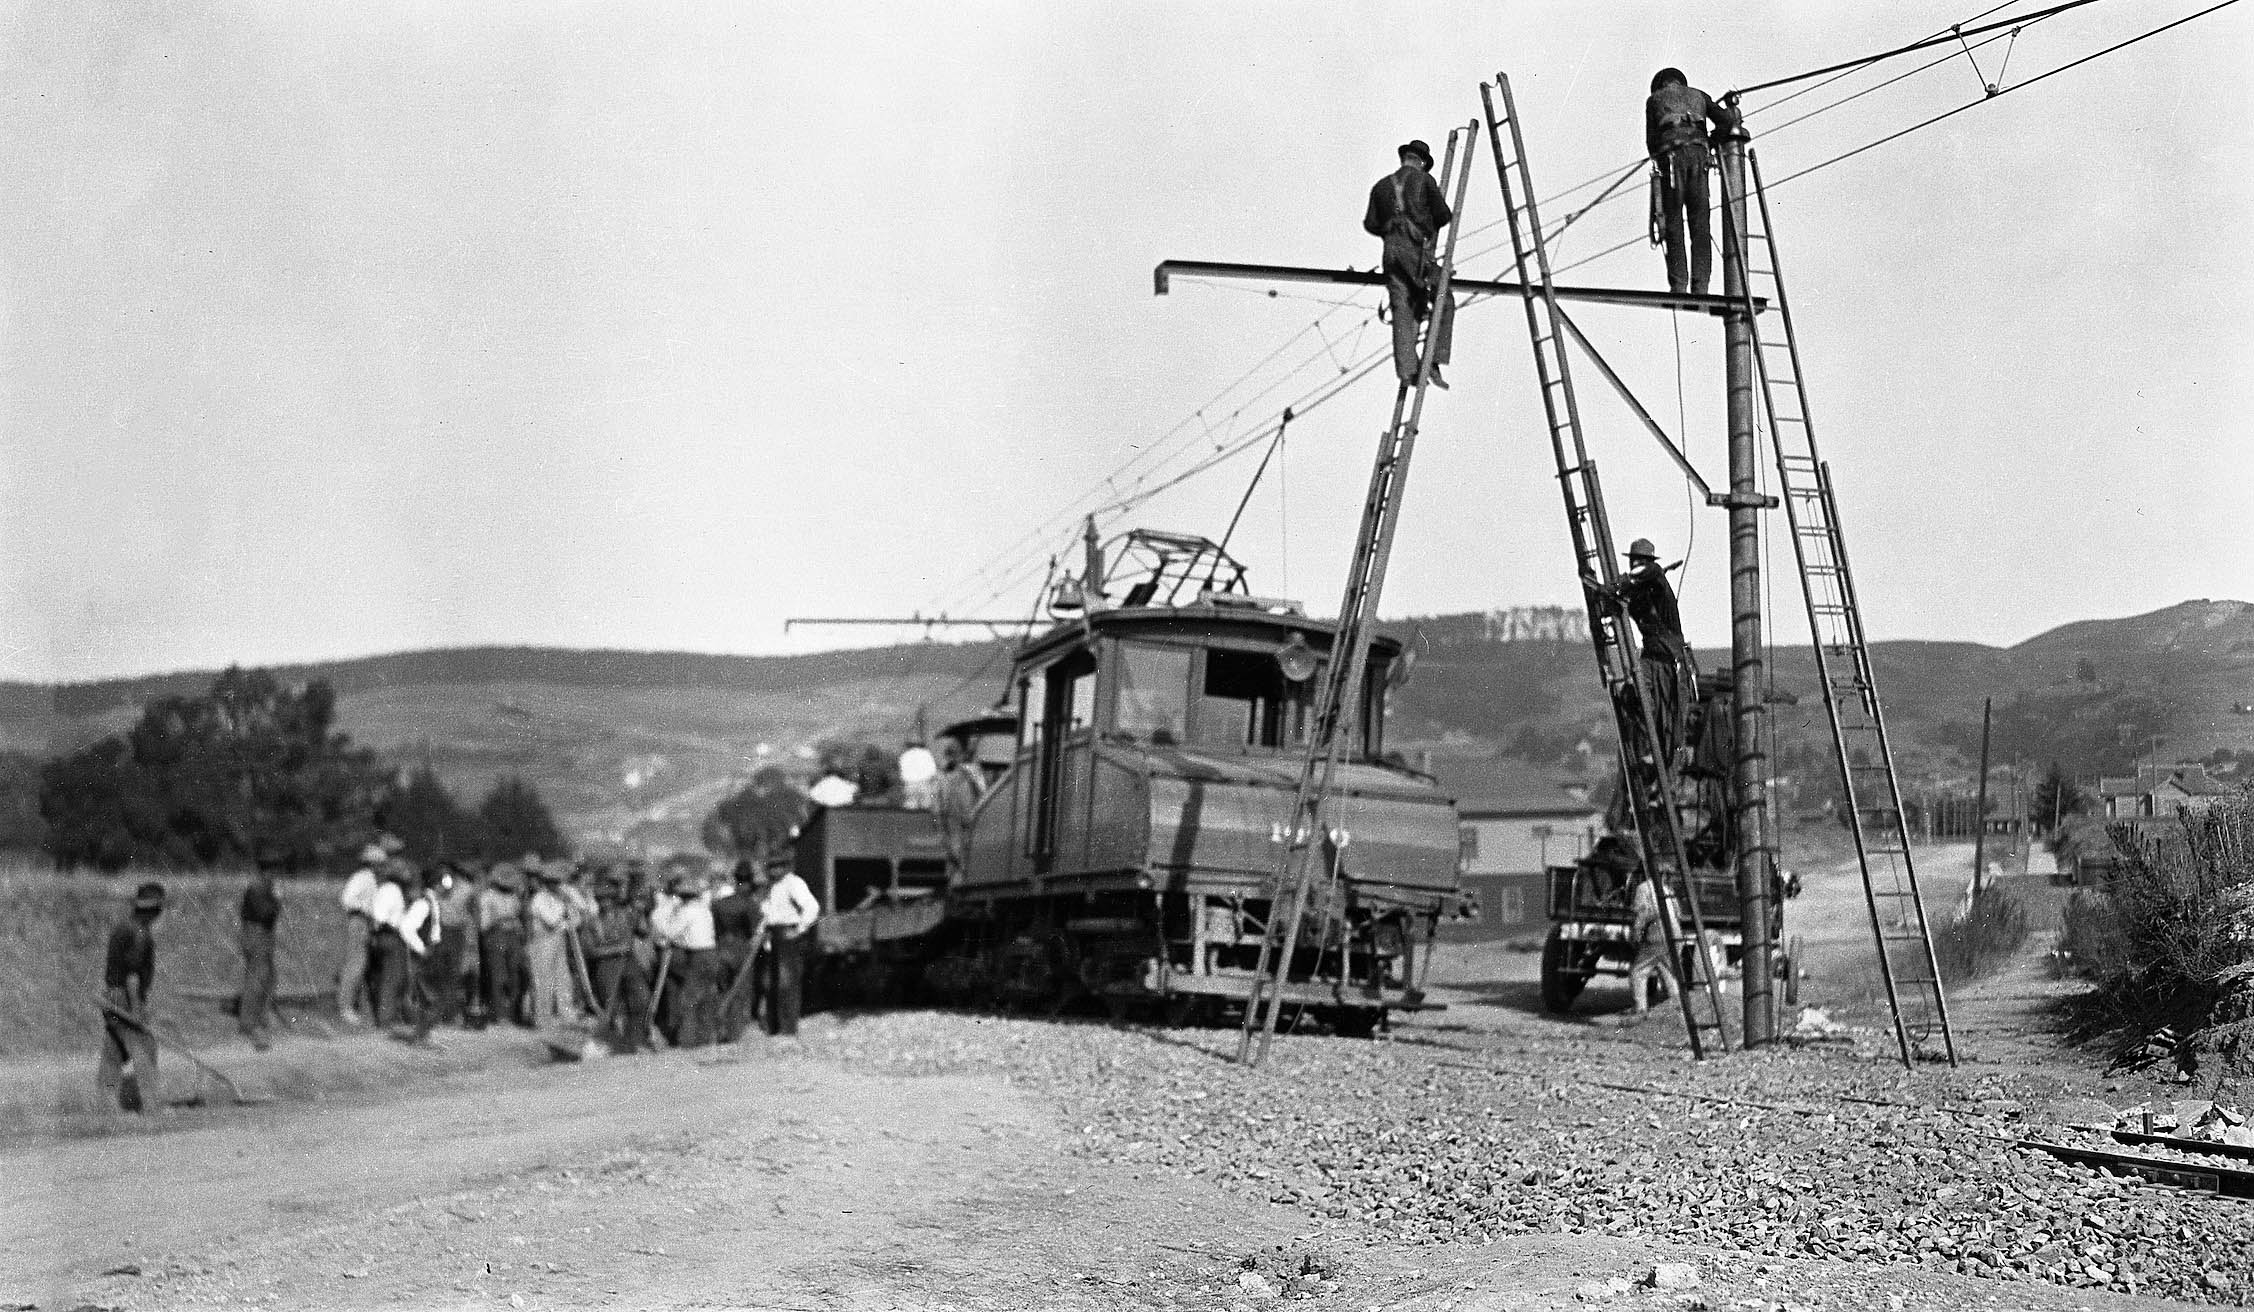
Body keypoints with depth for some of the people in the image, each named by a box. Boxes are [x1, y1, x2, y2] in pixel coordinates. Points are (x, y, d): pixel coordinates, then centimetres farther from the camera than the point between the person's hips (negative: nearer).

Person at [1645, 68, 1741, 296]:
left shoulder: (1654, 99, 21)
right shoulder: (1698, 96, 28)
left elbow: (1651, 141, 11)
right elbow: (1726, 120, 13)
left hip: (1670, 156, -2)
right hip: (1698, 153, 2)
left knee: (1673, 224, -4)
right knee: (1700, 225, 0)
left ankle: (1679, 284, -14)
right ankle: (1700, 285, -10)